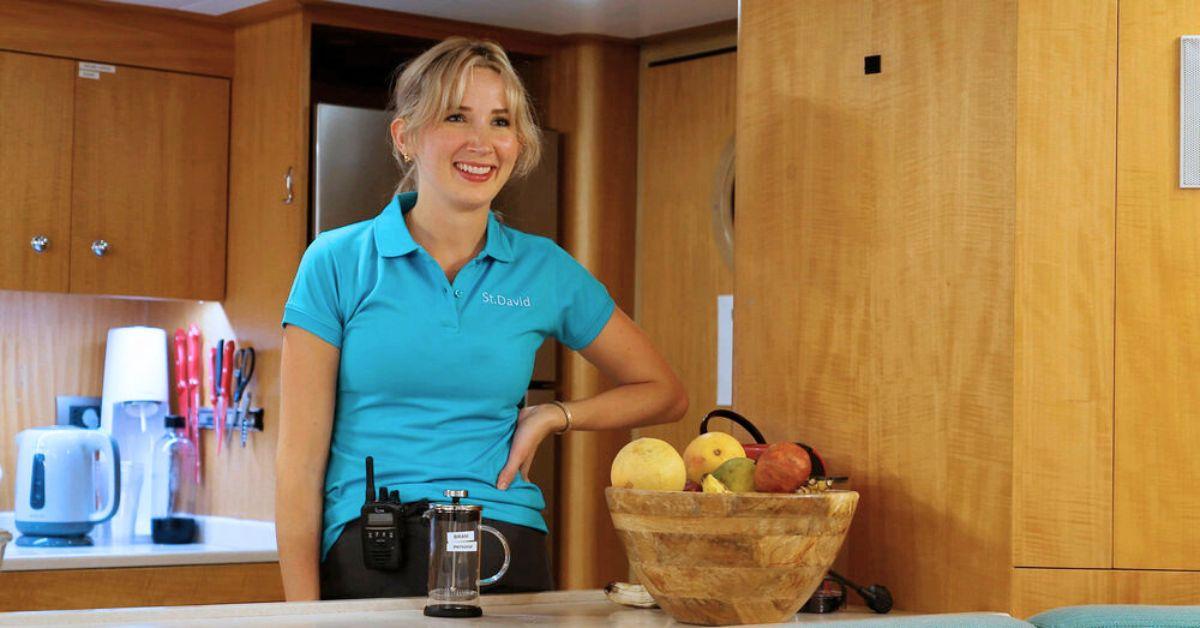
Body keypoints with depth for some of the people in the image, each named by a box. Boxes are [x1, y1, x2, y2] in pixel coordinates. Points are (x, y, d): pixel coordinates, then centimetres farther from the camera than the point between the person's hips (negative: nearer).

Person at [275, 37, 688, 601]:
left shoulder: (544, 270, 6)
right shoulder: (337, 263, 0)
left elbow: (664, 395, 16)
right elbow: (301, 459, -3)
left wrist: (553, 417, 0)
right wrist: (304, 613, -11)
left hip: (506, 560, 2)